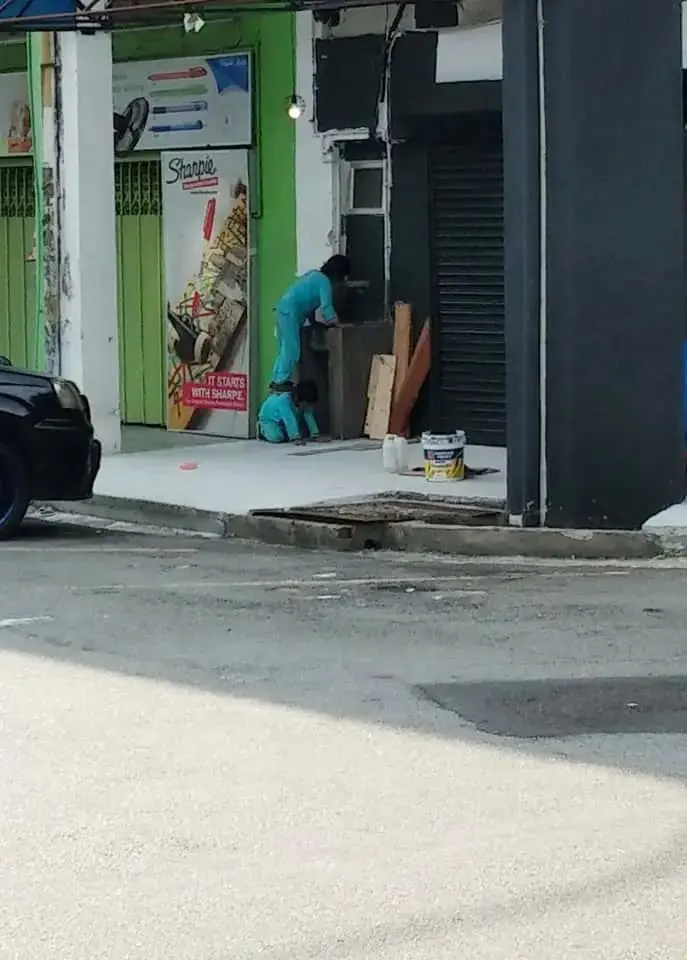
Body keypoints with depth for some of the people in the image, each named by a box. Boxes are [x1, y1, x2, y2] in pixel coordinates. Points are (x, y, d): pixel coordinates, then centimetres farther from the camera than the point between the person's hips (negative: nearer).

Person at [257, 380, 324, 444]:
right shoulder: (284, 400, -41)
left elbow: (309, 417, -22)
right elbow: (289, 420, -48)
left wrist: (316, 435, -29)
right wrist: (296, 438, -54)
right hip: (268, 418, -6)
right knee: (277, 437, -27)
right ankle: (262, 430, 4)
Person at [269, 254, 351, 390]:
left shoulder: (315, 274, 20)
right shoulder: (325, 282, -8)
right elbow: (326, 307, -13)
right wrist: (335, 322, -1)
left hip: (283, 308, 10)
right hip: (291, 312, -10)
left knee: (285, 348, 13)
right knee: (292, 348, -7)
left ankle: (277, 380, 15)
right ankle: (281, 381, -8)